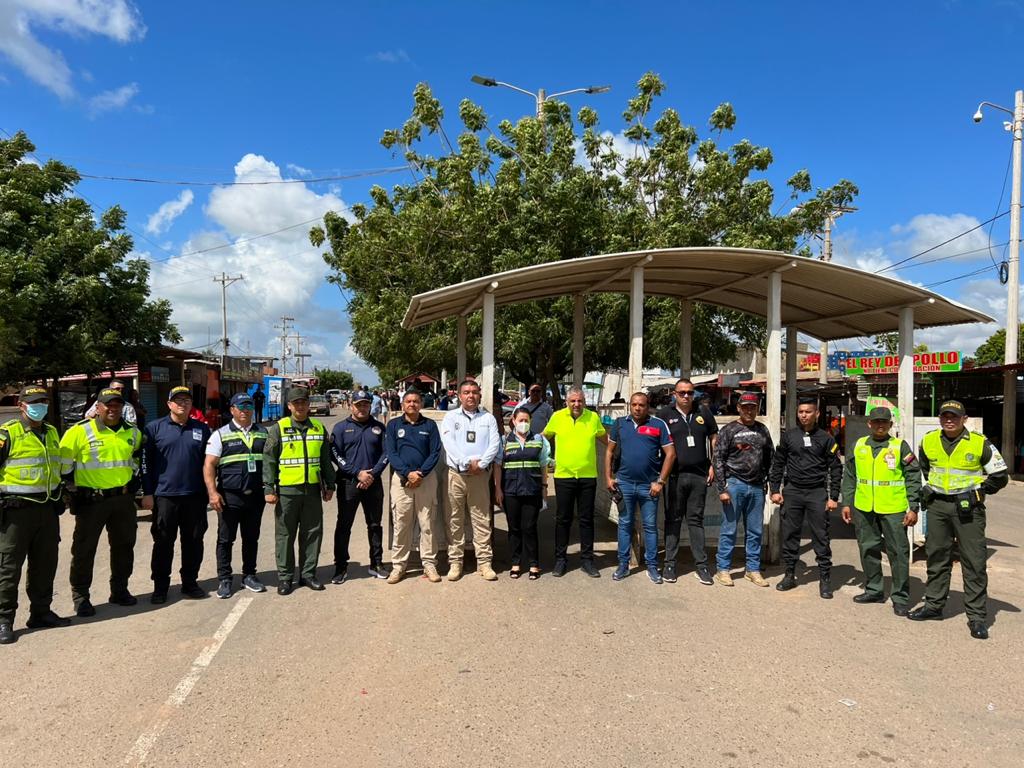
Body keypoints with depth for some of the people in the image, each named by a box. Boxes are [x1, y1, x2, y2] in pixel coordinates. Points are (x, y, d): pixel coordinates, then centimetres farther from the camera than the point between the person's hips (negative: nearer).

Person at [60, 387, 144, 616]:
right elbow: (63, 460, -5)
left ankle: (120, 590, 27)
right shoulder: (80, 431, -10)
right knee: (84, 549, 3)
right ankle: (80, 597, 15)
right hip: (91, 500, -5)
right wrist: (73, 490, -4)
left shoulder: (132, 432, 5)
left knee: (124, 546, 13)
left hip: (123, 499, 5)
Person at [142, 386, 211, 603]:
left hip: (195, 496, 2)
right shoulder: (155, 428, 1)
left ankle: (190, 583, 21)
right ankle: (160, 586, 17)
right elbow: (146, 462, 0)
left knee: (193, 542, 9)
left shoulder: (202, 429, 8)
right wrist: (148, 493, -5)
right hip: (165, 495, -2)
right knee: (163, 543, 5)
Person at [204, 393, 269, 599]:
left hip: (256, 496, 3)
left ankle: (249, 575, 25)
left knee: (251, 538, 13)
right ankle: (224, 579, 16)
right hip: (229, 496, -3)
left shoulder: (263, 434, 10)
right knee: (225, 539, 5)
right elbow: (209, 466, -5)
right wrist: (212, 492, -16)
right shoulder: (220, 435, 0)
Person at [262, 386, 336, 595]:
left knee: (313, 533, 8)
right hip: (286, 490, -3)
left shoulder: (319, 428, 9)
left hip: (312, 490, 3)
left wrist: (329, 485, 12)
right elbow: (268, 460, -4)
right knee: (285, 535, 5)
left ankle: (308, 573, 21)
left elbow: (326, 459, 14)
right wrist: (268, 489, -9)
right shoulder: (278, 429, -1)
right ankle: (285, 577, 16)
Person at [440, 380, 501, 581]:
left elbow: (495, 443, 1)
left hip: (480, 474, 1)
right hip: (456, 474, -1)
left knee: (482, 519, 2)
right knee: (454, 520, 3)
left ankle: (484, 562, 8)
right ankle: (455, 562, 11)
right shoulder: (451, 417, 6)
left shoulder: (488, 418, 11)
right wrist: (467, 463, -15)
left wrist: (480, 463, -12)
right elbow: (448, 442, -7)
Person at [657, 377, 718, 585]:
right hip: (674, 476, -2)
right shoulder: (665, 414, 1)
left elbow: (714, 438, 15)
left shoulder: (703, 413, 8)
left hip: (699, 475, 2)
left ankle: (701, 564, 14)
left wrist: (713, 465, 6)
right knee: (673, 520, 5)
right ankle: (669, 564, 13)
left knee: (696, 519, 9)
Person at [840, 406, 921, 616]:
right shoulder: (859, 446, 9)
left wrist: (913, 507, -7)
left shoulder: (900, 446, -1)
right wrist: (847, 503, 9)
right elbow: (849, 476, 13)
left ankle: (900, 597, 12)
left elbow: (913, 478, -2)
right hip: (864, 508, 4)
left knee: (898, 552, 1)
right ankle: (874, 590, 26)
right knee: (868, 549, 12)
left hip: (893, 509, -3)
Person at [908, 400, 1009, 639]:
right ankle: (933, 605, 24)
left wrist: (977, 492, -1)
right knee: (936, 557, 12)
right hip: (937, 507, 4)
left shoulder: (980, 444, -6)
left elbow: (1000, 475, 1)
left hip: (968, 509, -4)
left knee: (975, 562, -2)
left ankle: (977, 617, 5)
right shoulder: (928, 442, 4)